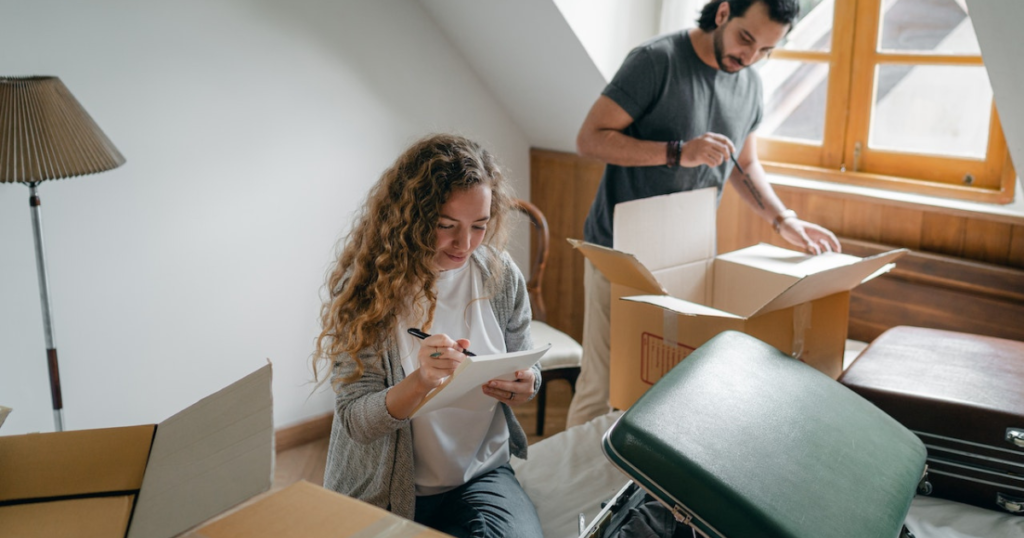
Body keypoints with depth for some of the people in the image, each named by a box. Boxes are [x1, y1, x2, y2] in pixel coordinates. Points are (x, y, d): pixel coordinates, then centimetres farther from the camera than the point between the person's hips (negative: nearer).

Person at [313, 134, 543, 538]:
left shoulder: (500, 276, -4)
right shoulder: (364, 287, -14)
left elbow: (524, 368, 10)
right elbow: (355, 420, -15)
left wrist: (523, 386, -15)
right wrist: (420, 381, -34)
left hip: (482, 473, 2)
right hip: (385, 492, -2)